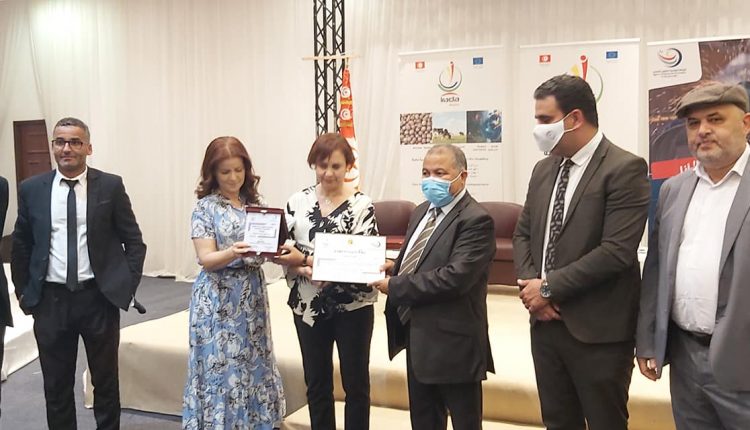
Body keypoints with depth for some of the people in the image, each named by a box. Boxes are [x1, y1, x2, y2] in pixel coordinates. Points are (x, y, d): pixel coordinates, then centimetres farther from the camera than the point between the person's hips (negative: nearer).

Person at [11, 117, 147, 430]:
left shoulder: (110, 186, -3)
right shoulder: (31, 189, 2)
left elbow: (134, 240, 1)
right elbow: (20, 245, 11)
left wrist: (128, 286, -6)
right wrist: (23, 292, 8)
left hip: (99, 297, -1)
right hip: (50, 300, 2)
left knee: (106, 380, 12)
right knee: (56, 384, 12)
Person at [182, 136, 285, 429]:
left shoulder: (257, 203, 7)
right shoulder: (205, 207, -6)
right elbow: (207, 260, -12)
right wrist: (232, 253, -31)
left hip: (252, 293, 4)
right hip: (219, 298, -4)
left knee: (253, 362, 10)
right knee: (222, 365, 0)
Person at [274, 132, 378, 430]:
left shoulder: (361, 205, -8)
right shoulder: (297, 202, 2)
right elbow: (285, 252, 4)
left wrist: (306, 259, -21)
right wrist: (303, 270, -18)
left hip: (352, 307, -3)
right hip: (308, 306, 3)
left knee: (356, 383, 10)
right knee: (316, 384, 15)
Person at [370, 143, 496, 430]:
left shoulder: (475, 220, -17)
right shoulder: (421, 212, 12)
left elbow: (454, 278, -27)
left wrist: (395, 286, -19)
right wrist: (396, 267, -1)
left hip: (452, 341, -9)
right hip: (418, 335, 9)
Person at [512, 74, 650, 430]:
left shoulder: (624, 169, -12)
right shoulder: (544, 169, 11)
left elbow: (616, 251, -21)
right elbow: (522, 234, 14)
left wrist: (549, 287, -15)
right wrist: (530, 285, -5)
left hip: (597, 329, -7)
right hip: (546, 322, 7)